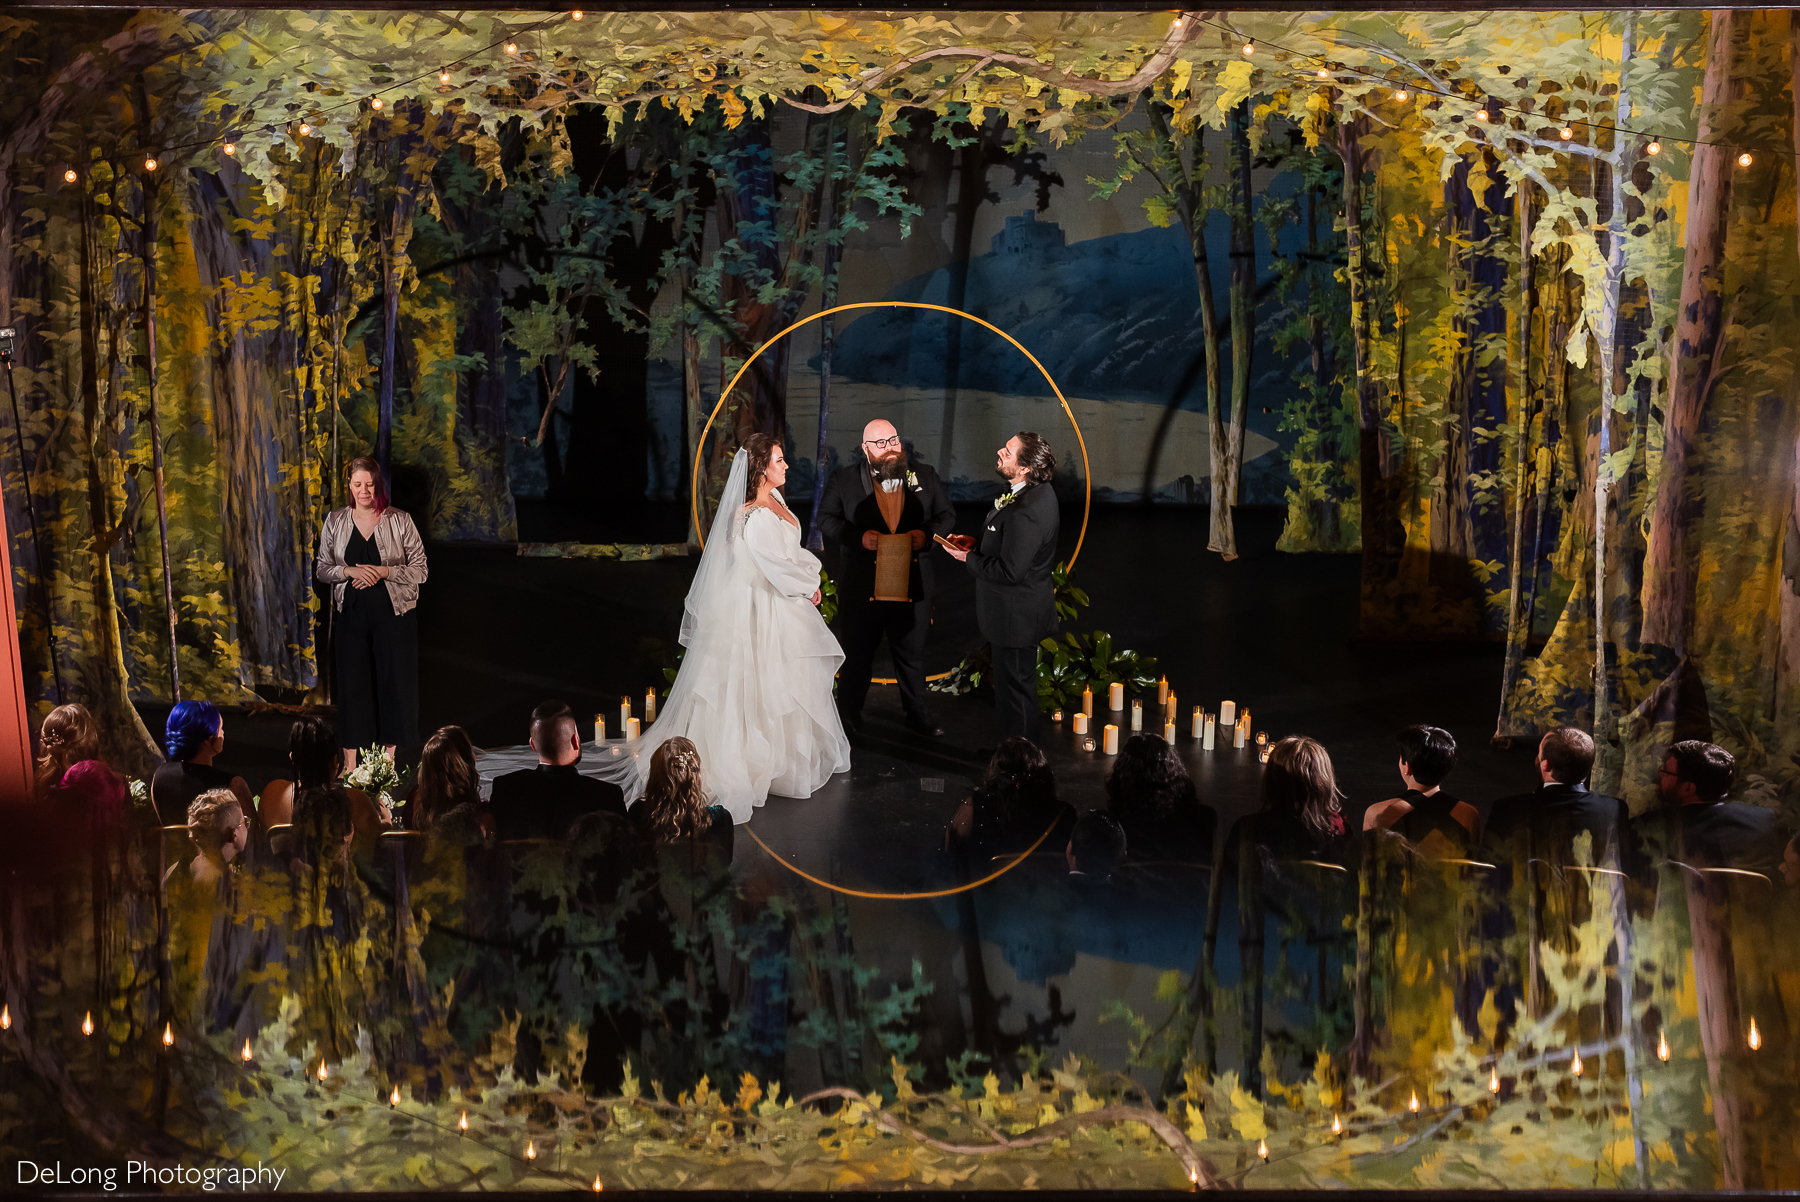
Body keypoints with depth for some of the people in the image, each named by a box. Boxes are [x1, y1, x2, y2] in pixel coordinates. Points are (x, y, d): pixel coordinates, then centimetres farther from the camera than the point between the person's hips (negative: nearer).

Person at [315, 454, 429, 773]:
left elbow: (420, 571, -2)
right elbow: (322, 570, 8)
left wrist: (385, 571, -16)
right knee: (352, 684, 2)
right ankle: (349, 765, 11)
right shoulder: (334, 521, 6)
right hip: (351, 615, 2)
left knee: (392, 683, 1)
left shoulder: (400, 521, -2)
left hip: (393, 614, -2)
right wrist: (349, 571, -12)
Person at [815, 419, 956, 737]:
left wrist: (927, 533, -11)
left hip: (912, 586, 2)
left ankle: (919, 716, 24)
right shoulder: (845, 479, 1)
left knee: (912, 652, 12)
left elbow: (947, 514, 10)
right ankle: (848, 716, 25)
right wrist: (859, 536, -17)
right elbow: (827, 519, -1)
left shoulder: (925, 476, 7)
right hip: (862, 587, -1)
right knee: (857, 654, 10)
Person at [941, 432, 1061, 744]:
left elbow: (1009, 571, -29)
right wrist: (978, 544, 3)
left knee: (1015, 688, 4)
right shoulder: (1039, 491, 1)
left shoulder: (1025, 512, -32)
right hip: (1020, 609, 11)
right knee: (1018, 686, 24)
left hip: (1017, 614, -11)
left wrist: (969, 558, -16)